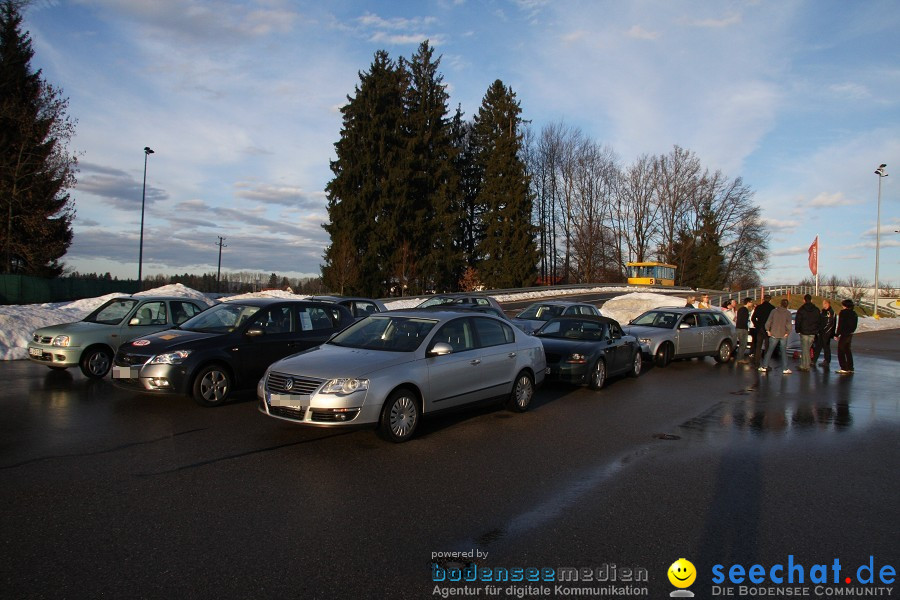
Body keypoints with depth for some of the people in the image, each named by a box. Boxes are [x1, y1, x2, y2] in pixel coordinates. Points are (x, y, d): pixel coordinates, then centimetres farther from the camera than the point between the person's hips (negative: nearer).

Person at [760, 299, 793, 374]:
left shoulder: (774, 311, 0)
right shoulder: (788, 313, -3)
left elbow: (768, 322, -4)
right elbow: (788, 324, -14)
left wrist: (768, 330, 5)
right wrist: (787, 333, -5)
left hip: (774, 335, 1)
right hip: (783, 335, -1)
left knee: (769, 351, 7)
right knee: (784, 352, 7)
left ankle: (764, 366, 5)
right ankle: (785, 369, 6)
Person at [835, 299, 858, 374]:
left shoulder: (843, 313, -14)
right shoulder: (854, 314, 8)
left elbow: (840, 325, -16)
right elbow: (855, 325, 13)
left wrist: (837, 334, -11)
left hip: (844, 334, -8)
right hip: (850, 334, 8)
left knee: (841, 352, -1)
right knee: (848, 350, 18)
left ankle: (844, 369, -4)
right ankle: (850, 368, 22)